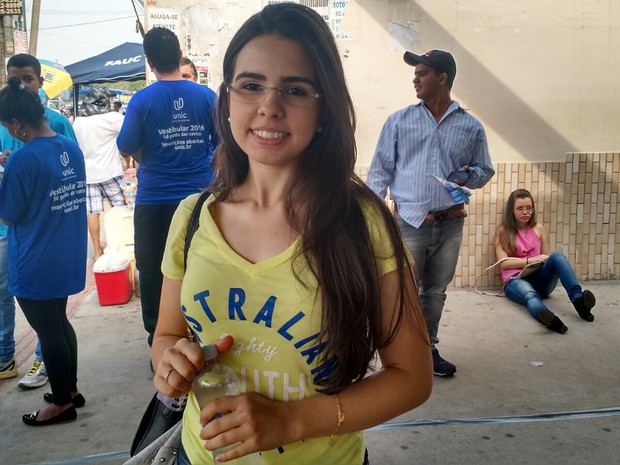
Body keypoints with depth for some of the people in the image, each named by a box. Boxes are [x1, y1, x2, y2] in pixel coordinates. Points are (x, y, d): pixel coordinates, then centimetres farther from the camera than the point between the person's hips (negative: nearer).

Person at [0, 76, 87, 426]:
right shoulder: (72, 148, 1)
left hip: (36, 264, -7)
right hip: (68, 257, 7)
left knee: (48, 331, 8)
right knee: (59, 322, 22)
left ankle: (62, 403, 23)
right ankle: (71, 389, 34)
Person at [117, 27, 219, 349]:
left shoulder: (142, 100, -10)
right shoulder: (206, 96, -3)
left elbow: (127, 150, -4)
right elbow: (223, 145, 4)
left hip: (154, 203, -2)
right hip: (199, 198, 2)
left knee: (154, 273, 11)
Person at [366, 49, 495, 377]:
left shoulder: (471, 127, 5)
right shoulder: (399, 120, 2)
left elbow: (485, 170, 13)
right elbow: (380, 170, 2)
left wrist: (468, 175, -10)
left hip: (450, 225, 3)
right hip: (409, 223, -2)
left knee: (435, 293, 14)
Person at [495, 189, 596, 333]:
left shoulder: (538, 228, 16)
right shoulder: (502, 231, 6)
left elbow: (547, 257, 19)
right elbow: (503, 262, -3)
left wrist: (545, 261, -6)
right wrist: (530, 260, -15)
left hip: (539, 278, 4)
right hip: (515, 280, -3)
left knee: (557, 256, -27)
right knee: (530, 295, -41)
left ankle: (578, 299, -47)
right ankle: (549, 319, -75)